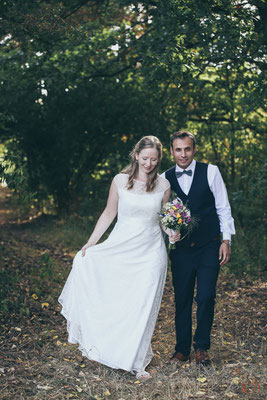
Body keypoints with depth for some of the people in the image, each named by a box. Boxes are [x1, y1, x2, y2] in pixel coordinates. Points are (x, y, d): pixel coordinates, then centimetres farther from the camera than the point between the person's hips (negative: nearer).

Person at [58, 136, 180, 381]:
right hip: (120, 247, 1)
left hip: (150, 252, -1)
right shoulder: (120, 181, -1)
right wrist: (90, 243, -1)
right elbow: (109, 214, 5)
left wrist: (172, 233, -9)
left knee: (143, 305, 0)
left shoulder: (163, 185, 1)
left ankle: (136, 361, 16)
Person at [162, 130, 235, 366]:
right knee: (182, 299, 7)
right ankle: (182, 349, 23)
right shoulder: (165, 179, 4)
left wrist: (226, 240, -4)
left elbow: (223, 207, 1)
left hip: (209, 248, -2)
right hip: (181, 249, 2)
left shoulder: (210, 172, -1)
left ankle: (201, 347, 15)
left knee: (206, 297, -6)